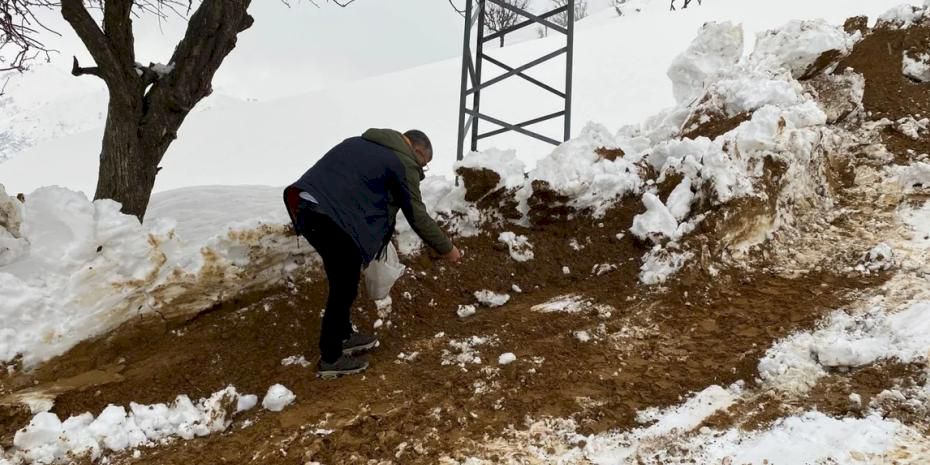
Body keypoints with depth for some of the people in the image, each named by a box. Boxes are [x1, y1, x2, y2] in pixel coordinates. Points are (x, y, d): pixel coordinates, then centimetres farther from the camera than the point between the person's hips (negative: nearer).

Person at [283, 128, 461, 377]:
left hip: (303, 203, 9)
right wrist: (446, 248, 16)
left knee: (342, 280, 24)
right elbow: (417, 217, 4)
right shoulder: (404, 163, 2)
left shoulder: (364, 143, 27)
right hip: (333, 217, -9)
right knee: (344, 288, 6)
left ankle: (343, 336, 38)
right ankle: (331, 358, 16)